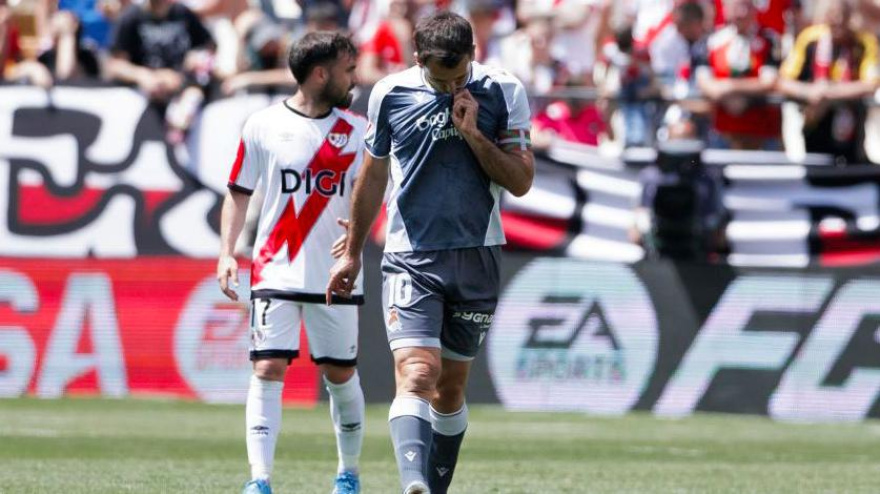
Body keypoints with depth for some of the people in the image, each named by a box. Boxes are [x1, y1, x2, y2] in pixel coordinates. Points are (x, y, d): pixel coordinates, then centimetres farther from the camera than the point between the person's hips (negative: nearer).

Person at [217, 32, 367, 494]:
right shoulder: (263, 126, 0)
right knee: (268, 370, -11)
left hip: (336, 277, 2)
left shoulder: (356, 130, 4)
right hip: (276, 275, -2)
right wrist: (226, 253, -2)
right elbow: (238, 193, 7)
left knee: (341, 374, 8)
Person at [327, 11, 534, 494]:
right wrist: (352, 251, 18)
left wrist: (473, 133, -16)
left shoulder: (502, 92, -3)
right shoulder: (390, 94, -2)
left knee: (451, 386, 8)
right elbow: (373, 176, 12)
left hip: (476, 256, 1)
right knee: (416, 374, -20)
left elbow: (521, 182, -4)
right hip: (410, 257, -1)